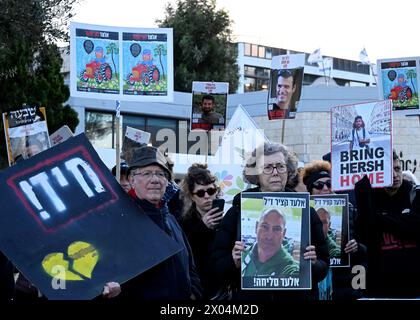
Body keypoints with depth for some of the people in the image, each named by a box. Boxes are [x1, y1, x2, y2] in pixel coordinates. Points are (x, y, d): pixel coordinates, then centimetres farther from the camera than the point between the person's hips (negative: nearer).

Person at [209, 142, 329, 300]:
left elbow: (323, 267, 3)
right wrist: (234, 262, -21)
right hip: (249, 295, -1)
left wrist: (313, 263, -17)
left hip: (298, 295, 1)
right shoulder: (237, 212, -3)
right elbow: (216, 268, -2)